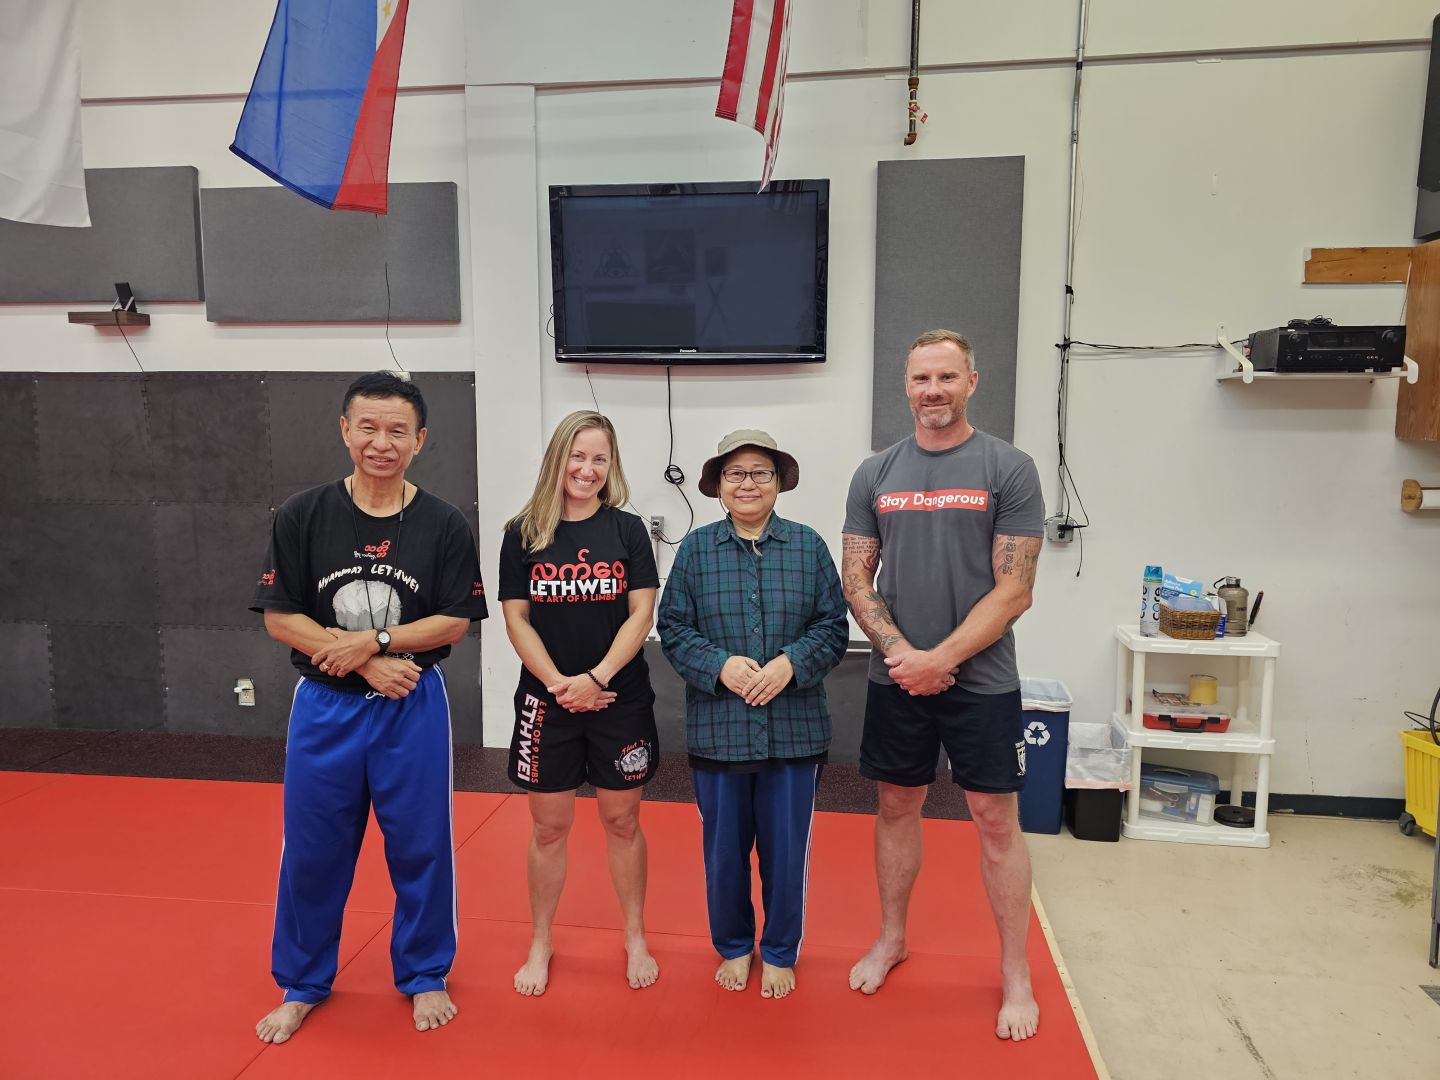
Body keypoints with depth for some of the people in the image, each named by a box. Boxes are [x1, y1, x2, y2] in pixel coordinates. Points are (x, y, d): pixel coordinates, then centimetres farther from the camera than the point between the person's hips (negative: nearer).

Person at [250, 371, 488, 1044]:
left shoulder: (445, 526, -5)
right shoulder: (302, 516, -4)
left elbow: (454, 623, -6)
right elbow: (279, 617, -6)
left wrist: (373, 640, -18)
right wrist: (366, 663, -15)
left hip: (414, 706, -1)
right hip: (324, 706, 1)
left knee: (420, 846, 10)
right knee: (312, 851, 13)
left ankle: (424, 976, 32)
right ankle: (302, 984, 36)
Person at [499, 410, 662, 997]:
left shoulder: (627, 530, -2)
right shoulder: (524, 533, -1)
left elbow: (641, 614, -6)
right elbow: (516, 619, -2)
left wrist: (596, 678, -16)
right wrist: (560, 684, -13)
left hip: (620, 700, 0)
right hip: (547, 701, 0)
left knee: (622, 821, 12)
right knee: (549, 826, 11)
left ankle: (636, 940, 29)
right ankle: (540, 943, 30)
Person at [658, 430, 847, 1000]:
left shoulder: (808, 546, 1)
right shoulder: (696, 548, 1)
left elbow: (833, 627, 0)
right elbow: (673, 629, -1)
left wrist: (792, 662, -16)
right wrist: (720, 665, -16)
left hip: (794, 730, 0)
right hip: (718, 728, 0)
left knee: (786, 848, 10)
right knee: (724, 847, 12)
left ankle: (780, 953, 32)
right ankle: (733, 947, 35)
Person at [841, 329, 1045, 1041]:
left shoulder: (1008, 469, -5)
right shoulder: (875, 474, 4)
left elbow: (1013, 590, -10)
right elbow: (855, 580, 3)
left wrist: (941, 659, -15)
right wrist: (902, 653, -11)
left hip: (981, 681, -3)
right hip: (896, 679, 3)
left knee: (995, 820, 6)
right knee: (897, 807, 15)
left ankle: (1015, 975, 23)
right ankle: (891, 939, 35)